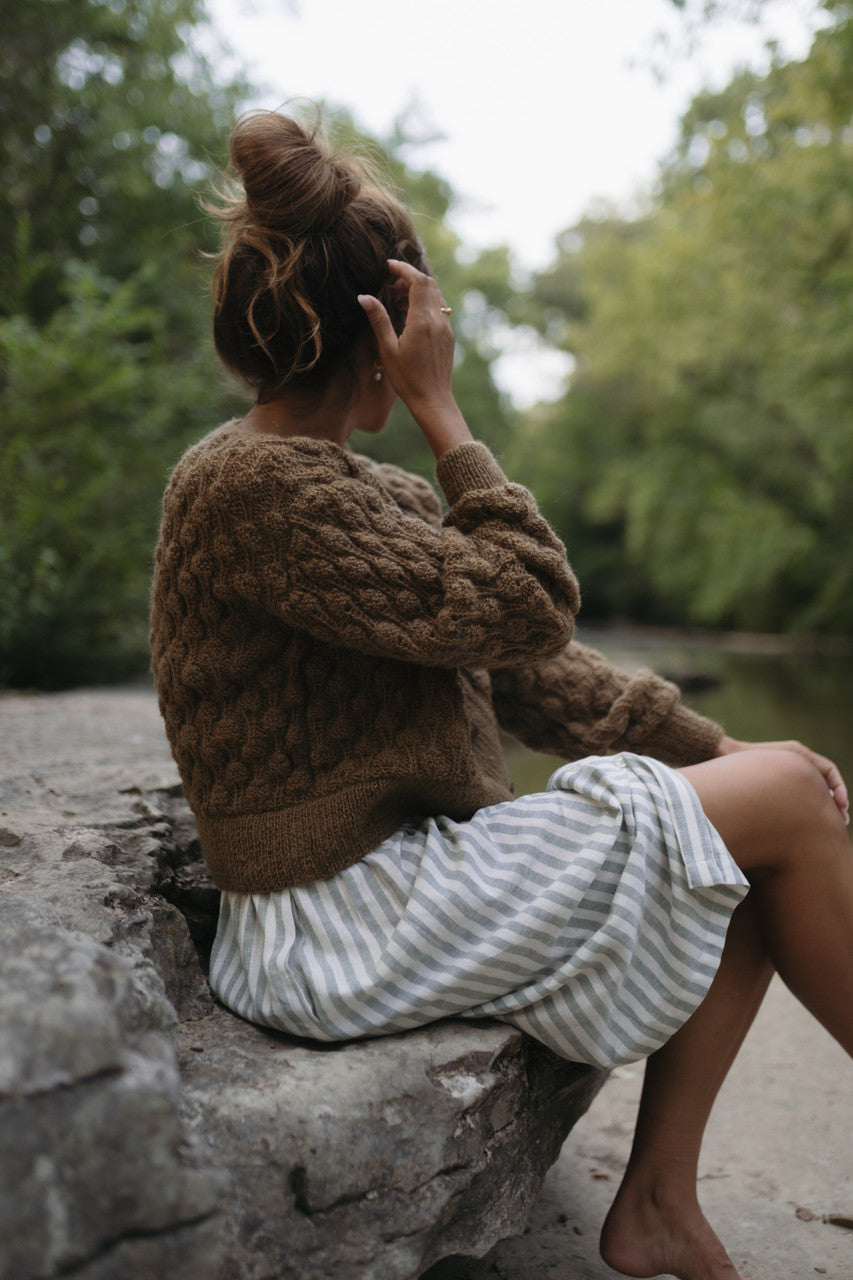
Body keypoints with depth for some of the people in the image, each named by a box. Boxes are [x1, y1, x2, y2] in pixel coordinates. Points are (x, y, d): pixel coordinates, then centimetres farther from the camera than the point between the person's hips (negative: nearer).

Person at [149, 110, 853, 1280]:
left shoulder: (365, 487, 15)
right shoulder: (252, 485, -16)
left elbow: (521, 668, 10)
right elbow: (526, 606, -20)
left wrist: (710, 745, 3)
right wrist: (444, 412, -11)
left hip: (405, 869, 9)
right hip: (342, 930, -9)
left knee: (751, 827, 8)